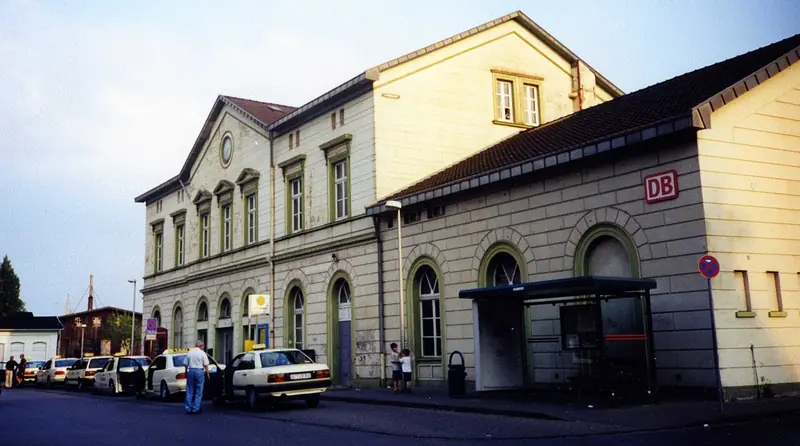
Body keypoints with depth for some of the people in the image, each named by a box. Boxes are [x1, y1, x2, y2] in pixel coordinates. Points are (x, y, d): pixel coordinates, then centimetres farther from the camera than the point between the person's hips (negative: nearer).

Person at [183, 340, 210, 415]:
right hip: (199, 371, -3)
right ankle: (196, 408, 2)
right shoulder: (202, 353, -3)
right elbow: (206, 365, -5)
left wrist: (186, 373, 17)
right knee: (199, 391, 3)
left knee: (189, 391, 9)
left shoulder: (189, 353, 8)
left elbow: (186, 365, 9)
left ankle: (188, 408, 8)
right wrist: (207, 374, 4)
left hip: (190, 371, 4)